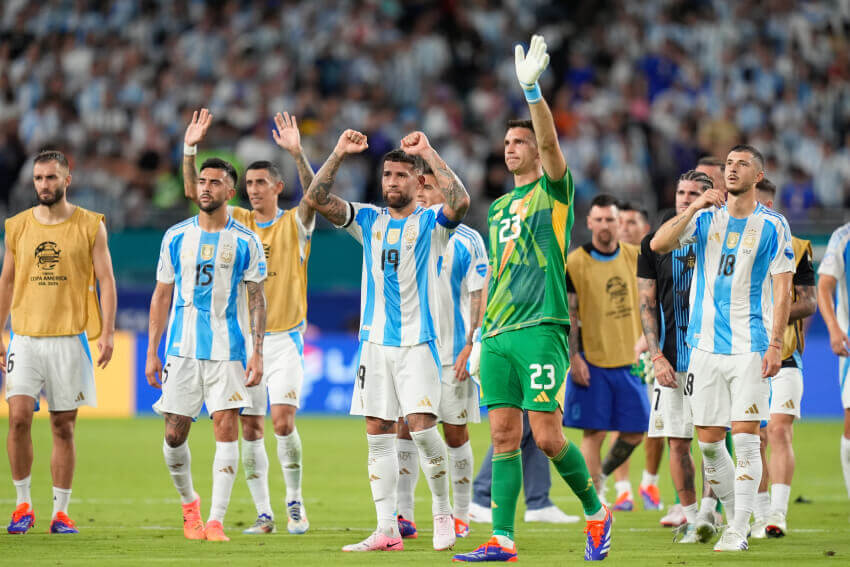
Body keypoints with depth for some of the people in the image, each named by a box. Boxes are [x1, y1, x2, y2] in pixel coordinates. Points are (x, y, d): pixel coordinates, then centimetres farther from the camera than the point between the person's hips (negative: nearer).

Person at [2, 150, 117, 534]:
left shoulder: (90, 226, 1)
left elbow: (106, 281, 1)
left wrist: (107, 333, -9)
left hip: (69, 339, -1)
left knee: (63, 427, 2)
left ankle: (60, 512, 10)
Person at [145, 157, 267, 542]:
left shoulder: (245, 242, 1)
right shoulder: (176, 237, 7)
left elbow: (257, 300, 2)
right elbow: (162, 295, 11)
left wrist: (257, 353, -7)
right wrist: (152, 352, 7)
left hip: (228, 350, -2)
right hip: (182, 349, 2)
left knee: (226, 428, -10)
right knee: (175, 433, 0)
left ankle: (216, 520, -7)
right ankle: (188, 502, 25)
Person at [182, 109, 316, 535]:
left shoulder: (294, 224, 0)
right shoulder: (238, 223, 9)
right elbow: (193, 191, 3)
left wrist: (297, 152, -34)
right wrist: (190, 148, -12)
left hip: (283, 338, -4)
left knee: (282, 420, -15)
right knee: (250, 428, 2)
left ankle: (295, 503, 2)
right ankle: (263, 514, 9)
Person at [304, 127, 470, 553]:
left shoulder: (430, 223, 0)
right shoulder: (368, 220, 11)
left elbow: (460, 201, -22)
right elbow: (316, 199, 2)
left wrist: (428, 153, -18)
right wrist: (339, 154, -6)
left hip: (417, 342, -4)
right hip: (375, 341, 4)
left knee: (422, 426, -16)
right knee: (378, 434, 1)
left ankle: (443, 514, 2)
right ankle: (386, 530, 3)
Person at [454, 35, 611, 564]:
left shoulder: (554, 190, 2)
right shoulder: (500, 207, 21)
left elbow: (551, 142, -17)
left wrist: (532, 90, -29)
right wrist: (481, 334, 19)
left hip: (541, 328, -6)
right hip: (498, 335, 6)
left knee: (547, 436, -9)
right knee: (504, 435, 1)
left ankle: (597, 512, 11)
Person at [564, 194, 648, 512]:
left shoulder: (634, 256, 6)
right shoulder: (575, 263, -6)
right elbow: (568, 313, -7)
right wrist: (574, 357, -12)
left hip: (629, 358, 4)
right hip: (592, 360, -4)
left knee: (634, 432, 5)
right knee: (594, 432, -4)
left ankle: (603, 474, 30)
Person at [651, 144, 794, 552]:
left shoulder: (773, 226, 1)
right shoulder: (706, 218, 9)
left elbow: (782, 291, -1)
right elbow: (658, 245, -5)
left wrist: (775, 344, -10)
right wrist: (694, 208, -15)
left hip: (751, 348, -3)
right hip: (706, 346, 3)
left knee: (745, 438, -10)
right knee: (708, 442, 3)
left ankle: (738, 531, -8)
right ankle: (735, 519, 18)